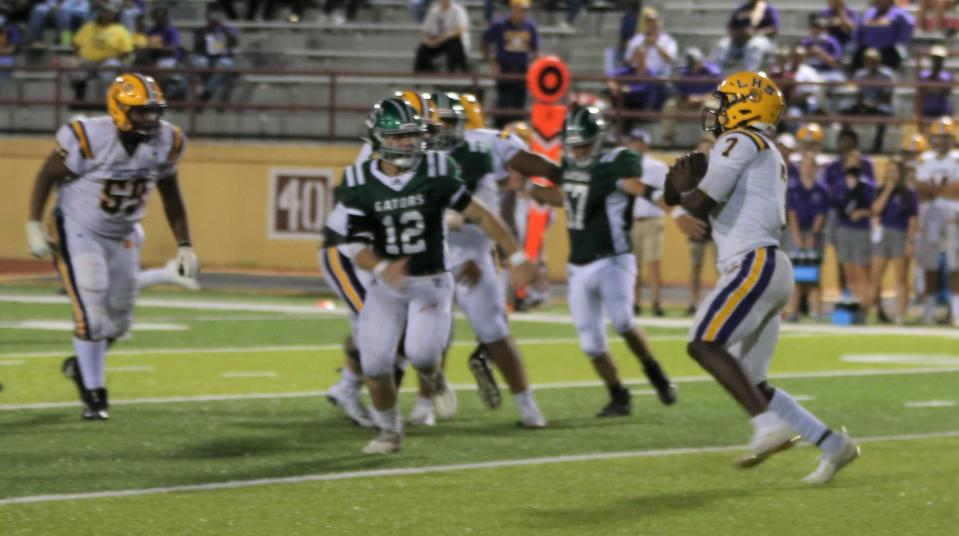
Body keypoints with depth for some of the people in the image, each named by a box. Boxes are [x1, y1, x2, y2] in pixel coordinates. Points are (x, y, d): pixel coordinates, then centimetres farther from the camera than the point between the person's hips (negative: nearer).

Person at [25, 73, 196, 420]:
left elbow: (171, 196, 5)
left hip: (122, 236, 5)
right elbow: (47, 175, -12)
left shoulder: (165, 142, -11)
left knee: (118, 320, 10)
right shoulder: (89, 139, -27)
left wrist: (184, 245, 4)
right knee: (91, 314, -12)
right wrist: (34, 226, -15)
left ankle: (85, 365, 39)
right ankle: (93, 395, 3)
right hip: (78, 232, -5)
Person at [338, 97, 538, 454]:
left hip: (431, 281, -2)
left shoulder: (436, 173, -9)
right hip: (387, 283, 2)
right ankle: (389, 431, 19)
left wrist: (517, 257, -8)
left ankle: (436, 381, 17)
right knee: (374, 363, -7)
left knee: (422, 354, -22)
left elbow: (479, 215, -4)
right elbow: (360, 247, -9)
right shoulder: (360, 185, -7)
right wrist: (382, 269, -32)